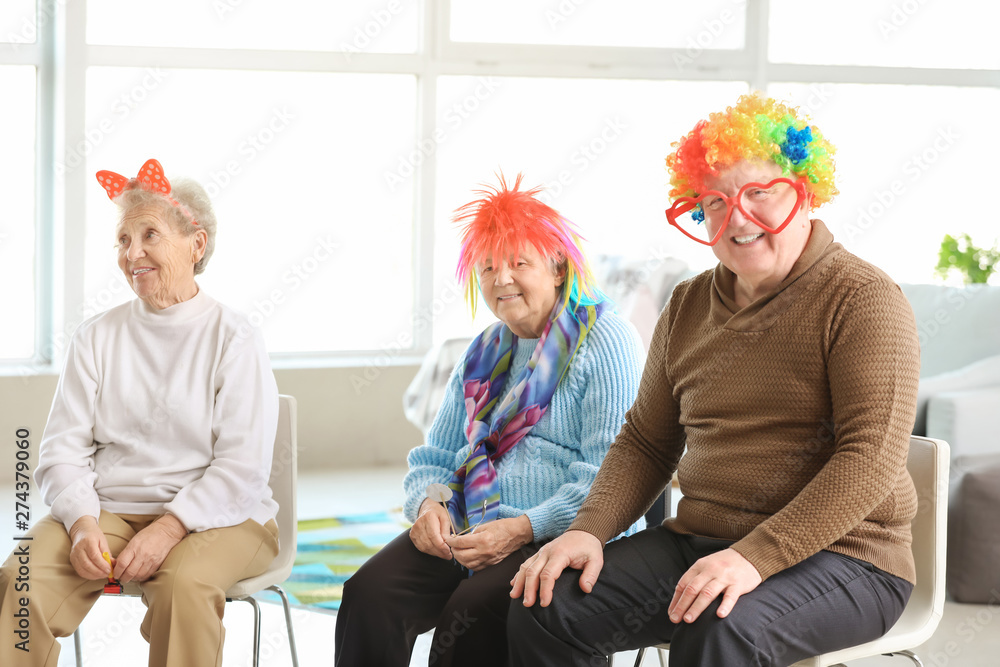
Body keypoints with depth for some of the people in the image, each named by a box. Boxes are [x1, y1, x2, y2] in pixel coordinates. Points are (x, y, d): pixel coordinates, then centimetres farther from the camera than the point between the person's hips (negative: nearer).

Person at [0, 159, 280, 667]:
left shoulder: (234, 339, -1)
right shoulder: (97, 338, 12)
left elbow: (242, 467, -8)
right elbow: (62, 449, 5)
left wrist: (168, 530, -21)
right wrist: (82, 524, -15)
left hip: (214, 516, -3)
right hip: (106, 510, 3)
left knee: (184, 582, -37)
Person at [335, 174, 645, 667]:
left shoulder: (604, 342, -3)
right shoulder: (484, 353, 21)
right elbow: (437, 456, 26)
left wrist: (524, 529, -22)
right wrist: (427, 503, 1)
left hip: (564, 539, -6)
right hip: (465, 533, 6)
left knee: (472, 611, -35)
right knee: (368, 593, -22)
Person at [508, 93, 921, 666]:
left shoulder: (865, 300, -7)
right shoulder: (689, 308, 14)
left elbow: (873, 459, -17)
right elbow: (647, 444, 18)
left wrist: (755, 557, -26)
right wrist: (588, 531, -2)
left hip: (838, 555, -6)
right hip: (698, 543, 6)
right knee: (545, 610, -17)